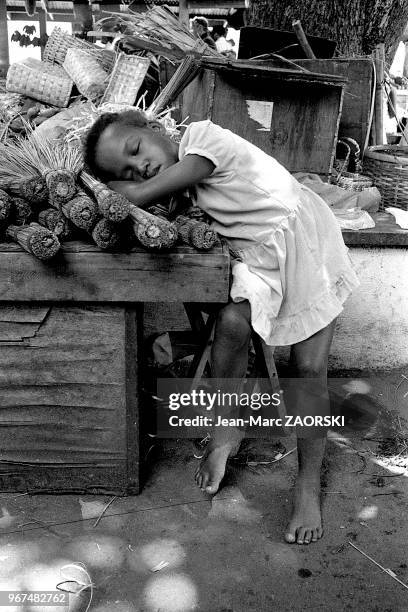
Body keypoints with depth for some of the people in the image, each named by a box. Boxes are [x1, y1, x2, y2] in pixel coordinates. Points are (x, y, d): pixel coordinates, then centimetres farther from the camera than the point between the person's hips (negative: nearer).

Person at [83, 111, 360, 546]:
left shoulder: (202, 136, -21)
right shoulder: (180, 180, 0)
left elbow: (138, 197, -25)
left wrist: (97, 179, -11)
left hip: (309, 244, -5)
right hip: (256, 255, 5)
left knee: (310, 368, -6)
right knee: (231, 322, -23)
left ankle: (308, 485, 8)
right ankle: (225, 432, 0)